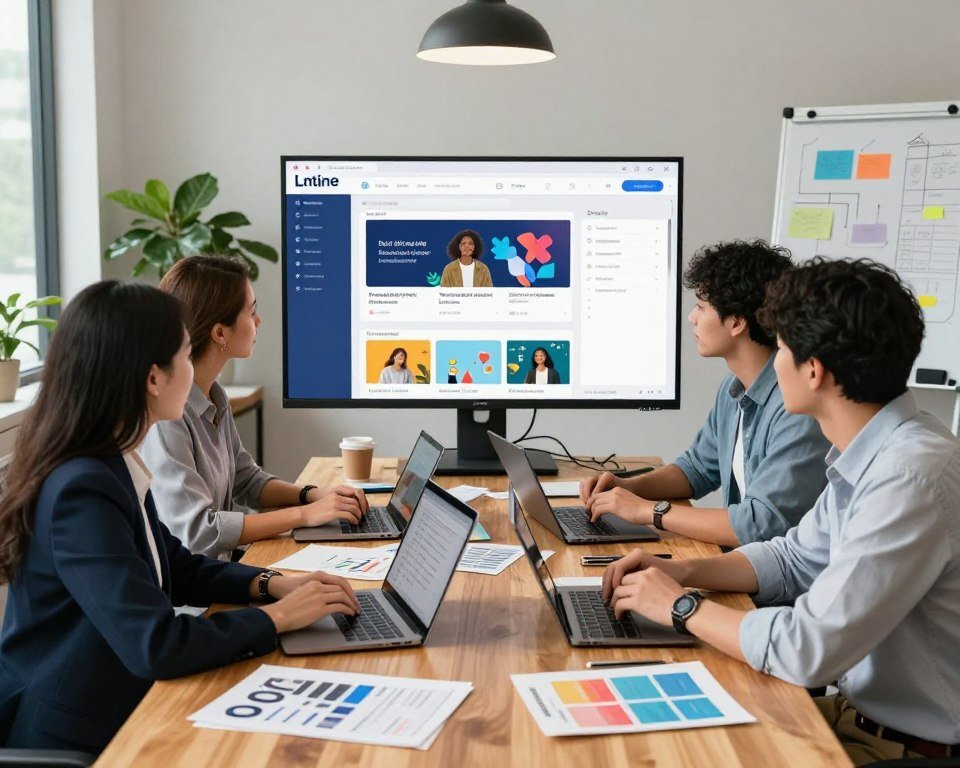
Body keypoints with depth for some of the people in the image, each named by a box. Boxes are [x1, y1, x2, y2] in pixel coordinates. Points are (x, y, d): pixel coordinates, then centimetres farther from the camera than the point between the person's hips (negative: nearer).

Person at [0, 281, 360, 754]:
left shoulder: (112, 465, 3)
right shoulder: (83, 491, -26)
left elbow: (176, 567, 14)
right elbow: (156, 647, -30)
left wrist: (269, 583, -1)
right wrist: (277, 617, -18)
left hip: (112, 706, 8)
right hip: (72, 736, -8)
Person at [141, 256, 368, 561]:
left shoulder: (214, 397, 6)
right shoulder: (163, 413, -22)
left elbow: (246, 479, 17)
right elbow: (196, 532, -24)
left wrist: (313, 495, 0)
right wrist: (305, 514, -18)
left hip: (217, 572, 8)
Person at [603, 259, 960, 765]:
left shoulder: (913, 477, -29)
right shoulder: (868, 457, 1)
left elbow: (807, 650, -29)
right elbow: (795, 560, 14)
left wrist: (681, 606, -14)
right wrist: (681, 572, -1)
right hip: (862, 711, 7)